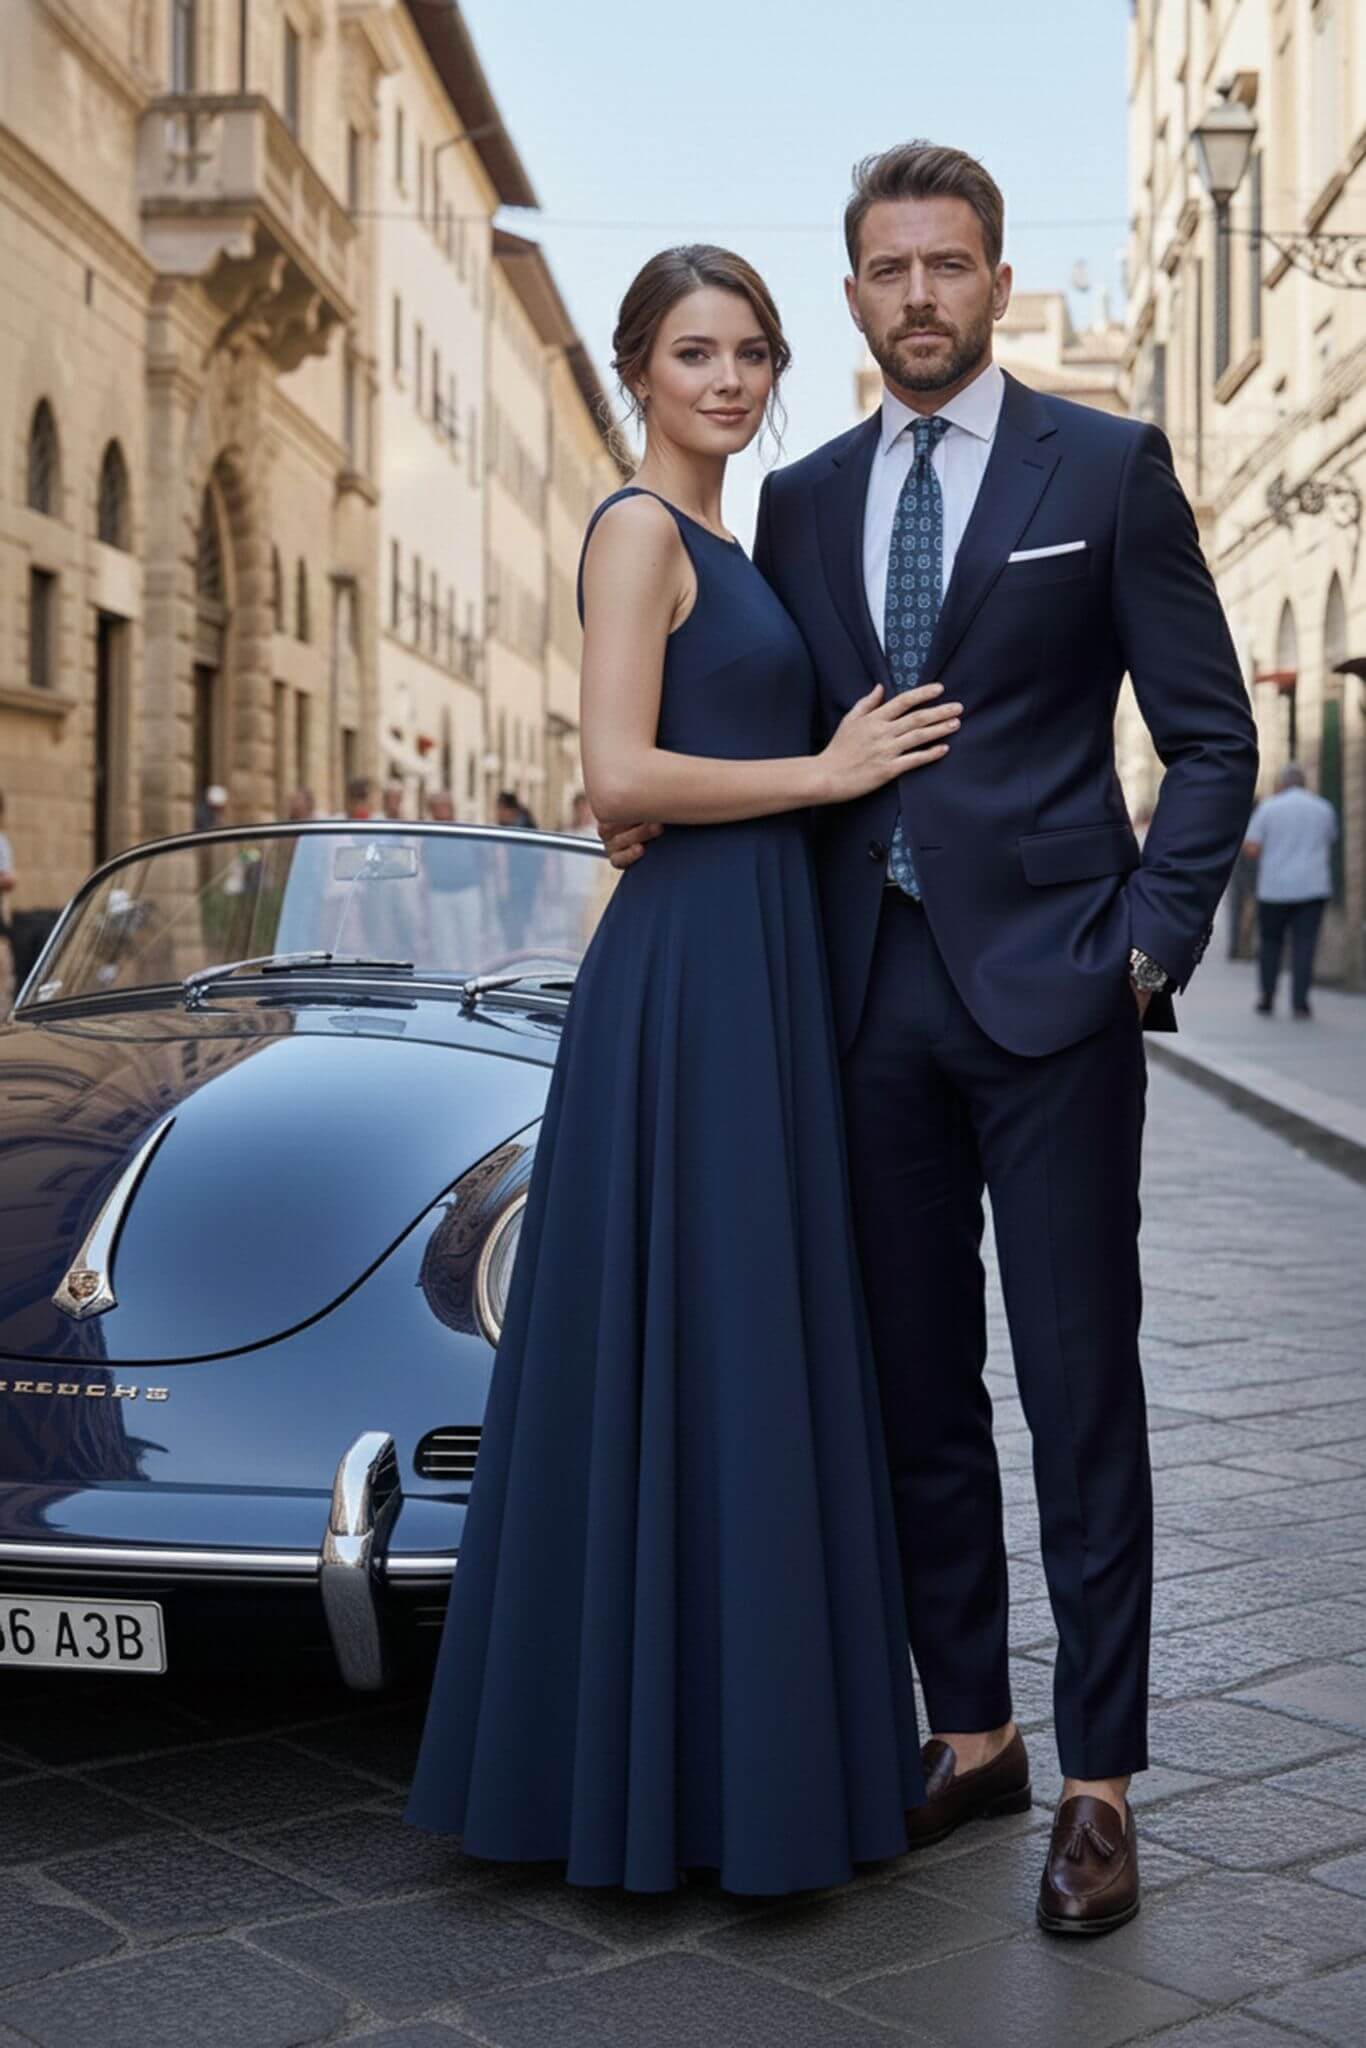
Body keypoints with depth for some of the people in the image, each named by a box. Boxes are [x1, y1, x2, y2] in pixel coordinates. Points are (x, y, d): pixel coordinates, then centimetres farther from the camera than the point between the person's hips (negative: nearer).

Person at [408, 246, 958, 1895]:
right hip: (690, 968, -10)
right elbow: (620, 775, -19)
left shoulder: (718, 546, 19)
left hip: (754, 965, 10)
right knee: (693, 1349, -5)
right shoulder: (640, 527, -9)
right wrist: (832, 769, -13)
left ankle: (742, 1728, 24)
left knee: (749, 1345, 13)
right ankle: (675, 1771, 6)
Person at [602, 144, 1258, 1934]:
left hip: (1046, 988, -4)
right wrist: (663, 808, -1)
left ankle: (1099, 1784, 8)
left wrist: (1148, 948, -9)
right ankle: (970, 1729, 24)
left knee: (1079, 1395, -1)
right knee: (918, 1392, 10)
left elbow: (1212, 739, 0)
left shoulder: (1107, 467, 1)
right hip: (871, 995, 5)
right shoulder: (803, 500, 13)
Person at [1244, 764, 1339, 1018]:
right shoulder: (1324, 809, 7)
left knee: (1270, 942, 12)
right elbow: (1330, 844, 20)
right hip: (1313, 887, 1)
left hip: (1274, 887, -1)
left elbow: (1251, 849, -7)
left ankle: (1267, 999, 12)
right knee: (1304, 944, -1)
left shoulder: (1267, 808, -1)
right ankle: (1300, 1002, -7)